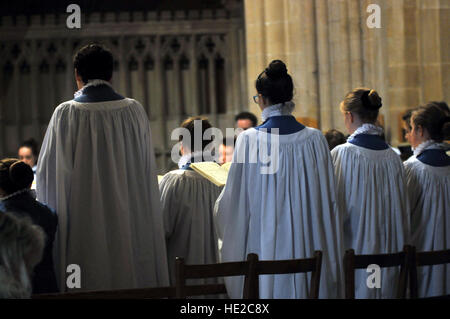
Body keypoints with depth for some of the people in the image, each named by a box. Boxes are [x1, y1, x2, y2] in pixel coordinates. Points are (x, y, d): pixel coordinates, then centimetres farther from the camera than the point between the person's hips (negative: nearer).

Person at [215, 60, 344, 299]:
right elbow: (329, 201, 3)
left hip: (263, 248, -2)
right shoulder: (314, 139, -2)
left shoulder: (249, 140, -9)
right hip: (306, 249, 2)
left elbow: (233, 201, -3)